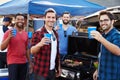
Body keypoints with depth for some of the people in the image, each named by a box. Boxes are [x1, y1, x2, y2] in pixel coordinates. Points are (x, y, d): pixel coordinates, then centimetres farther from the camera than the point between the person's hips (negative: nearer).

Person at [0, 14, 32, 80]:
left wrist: (29, 61, 16)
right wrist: (9, 37, -22)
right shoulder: (9, 32, -5)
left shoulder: (25, 34, 10)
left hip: (24, 62, 5)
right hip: (13, 62, -5)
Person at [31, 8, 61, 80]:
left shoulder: (55, 34, 10)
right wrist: (40, 44, -36)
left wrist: (58, 67, 15)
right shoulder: (38, 33, -11)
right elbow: (32, 51, -17)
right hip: (41, 71, -6)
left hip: (52, 71, 7)